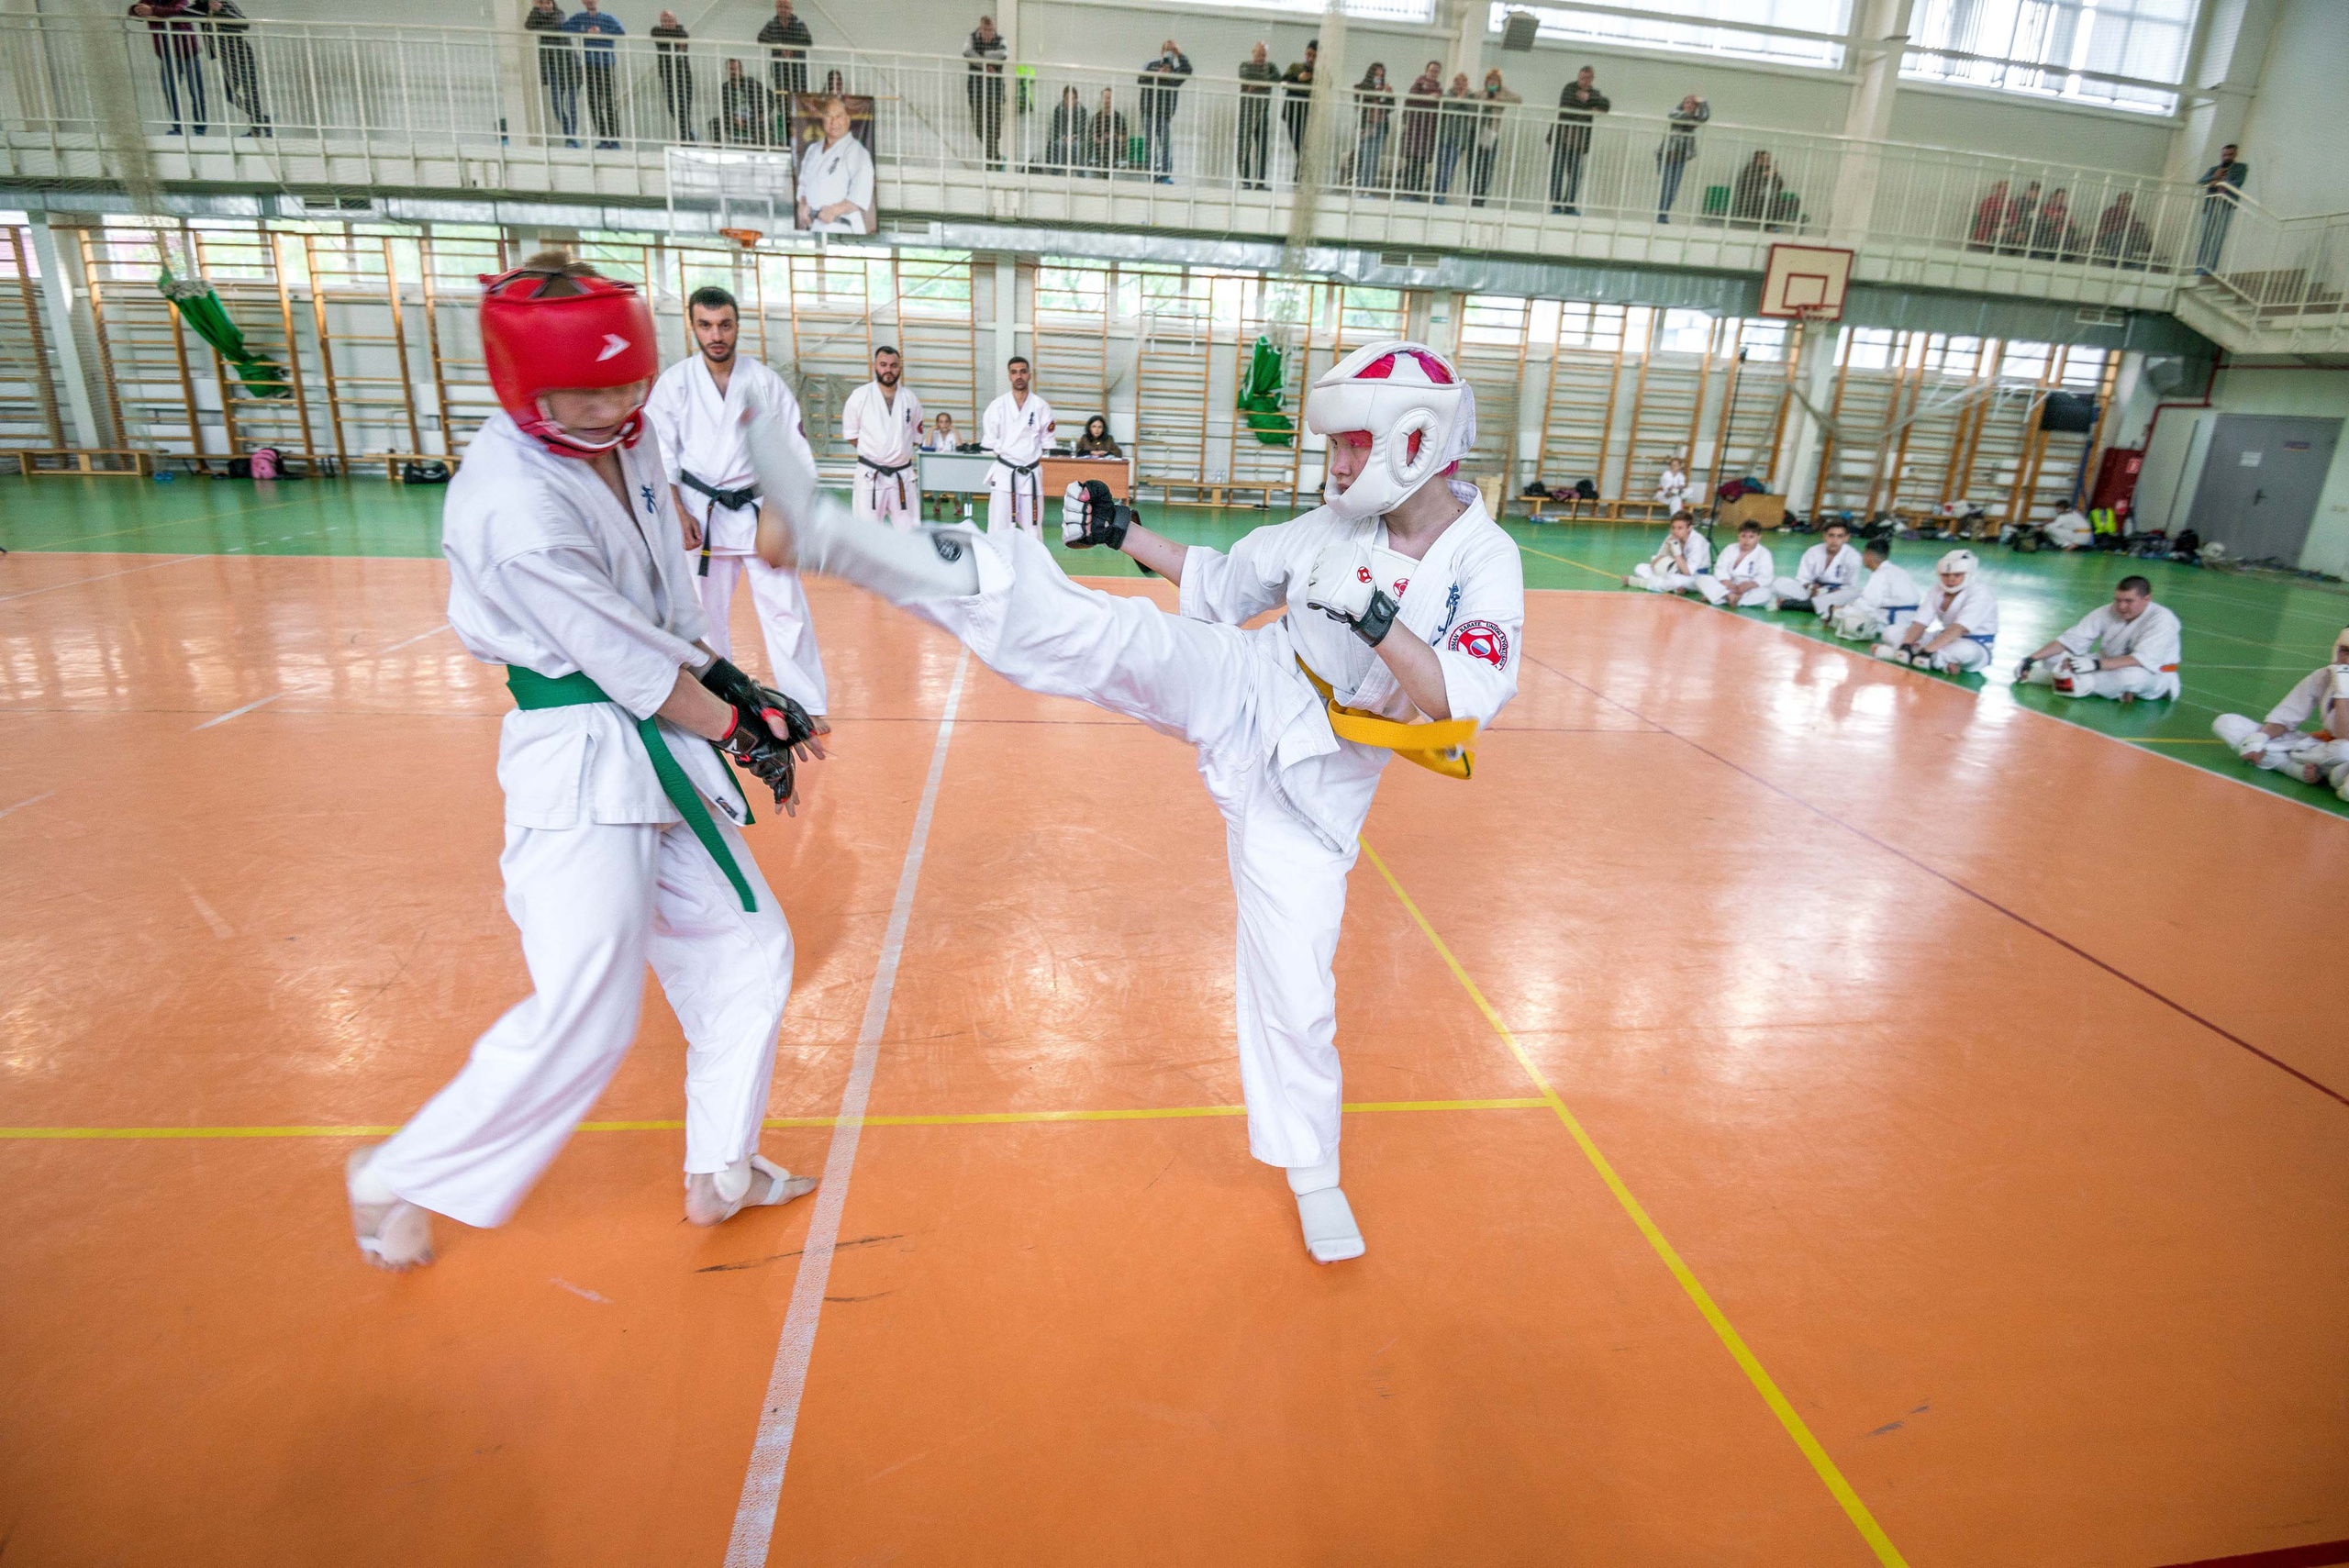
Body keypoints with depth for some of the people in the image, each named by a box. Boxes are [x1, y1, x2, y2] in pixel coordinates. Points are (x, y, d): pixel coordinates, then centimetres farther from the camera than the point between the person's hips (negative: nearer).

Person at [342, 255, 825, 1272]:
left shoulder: (622, 443, 4)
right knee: (582, 1022, -5)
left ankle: (720, 1171, 30)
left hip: (664, 748, 9)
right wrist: (744, 729, -7)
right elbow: (633, 666, -18)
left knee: (746, 949, 13)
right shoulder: (512, 504, -23)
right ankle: (394, 1180, 24)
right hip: (582, 774, -9)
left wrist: (737, 689, 1)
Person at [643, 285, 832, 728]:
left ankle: (807, 705, 4)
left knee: (785, 608, -4)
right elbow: (661, 455, 0)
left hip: (759, 510, 0)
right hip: (702, 512, 1)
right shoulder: (674, 382, -3)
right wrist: (679, 515, -7)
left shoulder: (764, 380, -2)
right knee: (705, 612, 8)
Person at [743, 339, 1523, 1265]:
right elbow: (1225, 587, 14)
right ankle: (824, 536, -28)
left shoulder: (1486, 563, -9)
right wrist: (1125, 535, 9)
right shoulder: (1333, 526, 2)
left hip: (1311, 780, -2)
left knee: (1294, 986, 1)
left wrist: (1377, 618, -30)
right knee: (1080, 625, -20)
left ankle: (1310, 1174, 27)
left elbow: (1468, 707, -21)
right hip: (1239, 690, 3)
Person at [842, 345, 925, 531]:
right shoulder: (860, 396, -5)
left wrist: (897, 452, 6)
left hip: (903, 476, 3)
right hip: (870, 475, -3)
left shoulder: (910, 398, 4)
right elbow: (850, 434, 2)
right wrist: (872, 451, -1)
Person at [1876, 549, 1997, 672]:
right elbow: (1920, 623, -9)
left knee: (1967, 649, -43)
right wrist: (1906, 645, -30)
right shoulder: (1937, 591, 2)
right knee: (1892, 632, -9)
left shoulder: (1980, 593, -17)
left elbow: (1959, 629, -30)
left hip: (1976, 645, -6)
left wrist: (1927, 650, -41)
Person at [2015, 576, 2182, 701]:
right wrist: (2031, 659, -21)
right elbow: (2070, 640, -8)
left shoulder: (2162, 619, -21)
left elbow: (2142, 660, -34)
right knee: (2053, 658, -12)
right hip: (2110, 665, 6)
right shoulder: (2107, 613, -7)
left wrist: (2096, 664, -47)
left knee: (2130, 675, -44)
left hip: (2153, 675, -6)